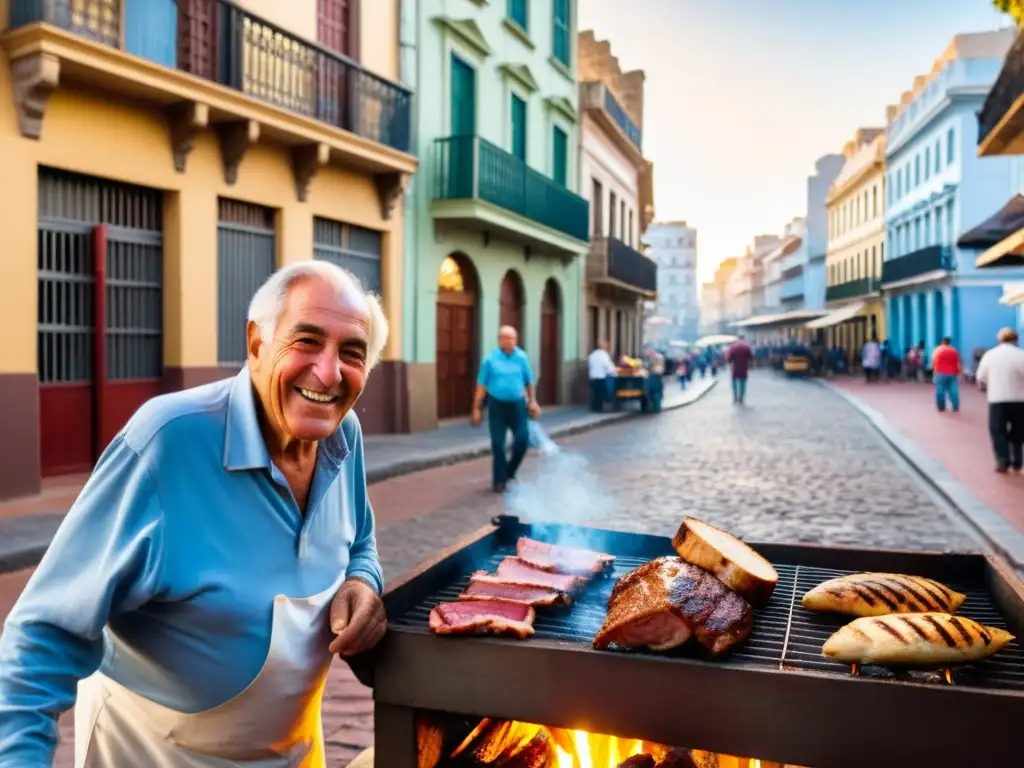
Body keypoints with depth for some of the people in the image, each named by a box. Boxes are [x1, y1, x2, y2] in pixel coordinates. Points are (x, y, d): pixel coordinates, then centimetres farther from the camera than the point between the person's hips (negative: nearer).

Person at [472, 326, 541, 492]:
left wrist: (532, 402, 12)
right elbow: (482, 386, -3)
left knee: (522, 439, -2)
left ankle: (509, 471, 23)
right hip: (497, 406, -2)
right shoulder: (491, 359, -7)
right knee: (498, 445, 0)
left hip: (517, 405, 2)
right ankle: (499, 481, 12)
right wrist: (477, 409, -3)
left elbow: (529, 382, 10)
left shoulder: (522, 358, -2)